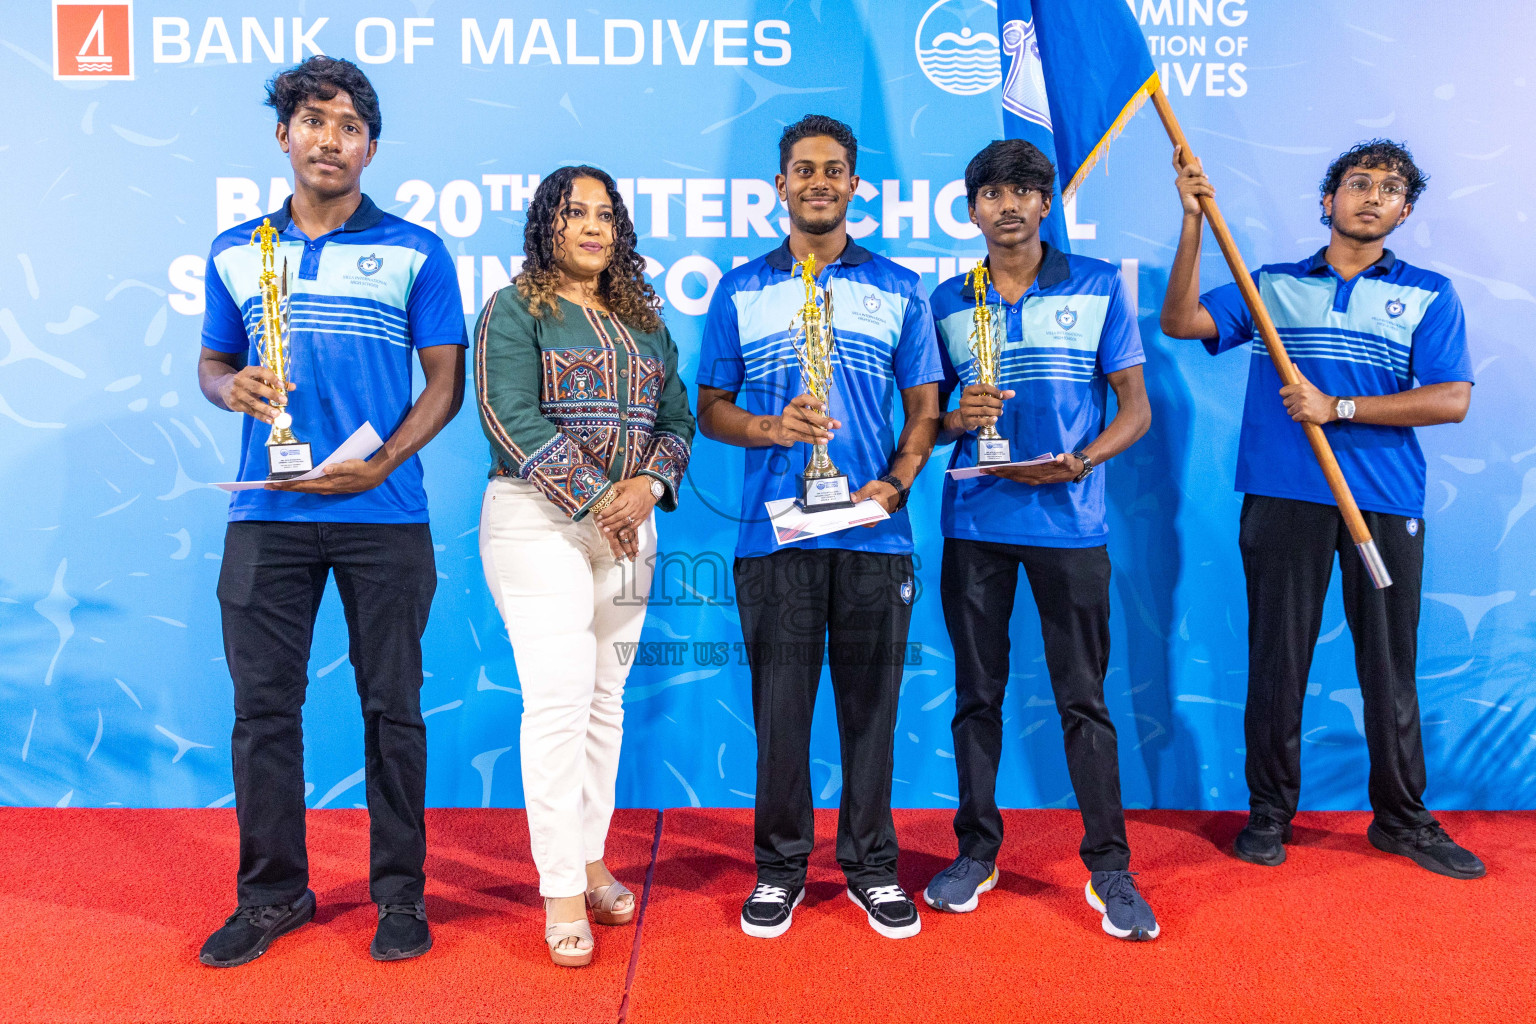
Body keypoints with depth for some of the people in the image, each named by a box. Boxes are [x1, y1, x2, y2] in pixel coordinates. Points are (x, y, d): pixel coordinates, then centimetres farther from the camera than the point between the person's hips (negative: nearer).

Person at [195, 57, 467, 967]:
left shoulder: (415, 252, 4)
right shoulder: (235, 253, 13)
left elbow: (446, 381, 1)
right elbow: (213, 364, 19)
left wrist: (380, 463, -12)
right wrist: (232, 388, -6)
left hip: (384, 515, -2)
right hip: (266, 512, 3)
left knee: (392, 705, 4)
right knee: (263, 706, 6)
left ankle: (401, 893, 19)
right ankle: (273, 893, 23)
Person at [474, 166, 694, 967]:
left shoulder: (644, 321, 17)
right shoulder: (515, 309, 1)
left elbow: (677, 420, 12)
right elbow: (512, 419, -11)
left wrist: (645, 486, -8)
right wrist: (594, 499, -16)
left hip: (629, 524, 6)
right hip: (540, 520, -5)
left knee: (606, 698, 9)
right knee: (559, 697, -11)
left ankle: (592, 863, 21)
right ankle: (561, 892, -2)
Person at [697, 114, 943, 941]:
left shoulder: (897, 289, 10)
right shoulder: (741, 291, 10)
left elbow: (924, 408, 9)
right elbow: (710, 408, 9)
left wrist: (895, 482, -8)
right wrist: (771, 428, -11)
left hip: (874, 533, 1)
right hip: (774, 532, 0)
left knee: (871, 705, 8)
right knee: (779, 707, 6)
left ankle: (871, 866, 24)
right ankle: (780, 866, 23)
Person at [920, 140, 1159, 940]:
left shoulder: (1098, 287, 5)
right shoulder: (947, 301, 10)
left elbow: (1135, 409, 4)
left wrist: (1077, 463, -15)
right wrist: (959, 418, -10)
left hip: (1069, 521, -2)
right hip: (974, 521, 2)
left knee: (1083, 696, 2)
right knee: (977, 692, 9)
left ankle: (1109, 867, 15)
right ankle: (976, 852, 23)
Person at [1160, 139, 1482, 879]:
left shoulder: (1429, 295, 9)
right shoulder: (1271, 285, 12)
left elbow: (1451, 400, -2)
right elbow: (1180, 320, -1)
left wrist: (1338, 408, -11)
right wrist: (1193, 220, -7)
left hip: (1387, 503, 1)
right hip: (1282, 496, 0)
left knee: (1390, 663, 7)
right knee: (1276, 658, 4)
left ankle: (1401, 818, 23)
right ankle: (1270, 811, 18)